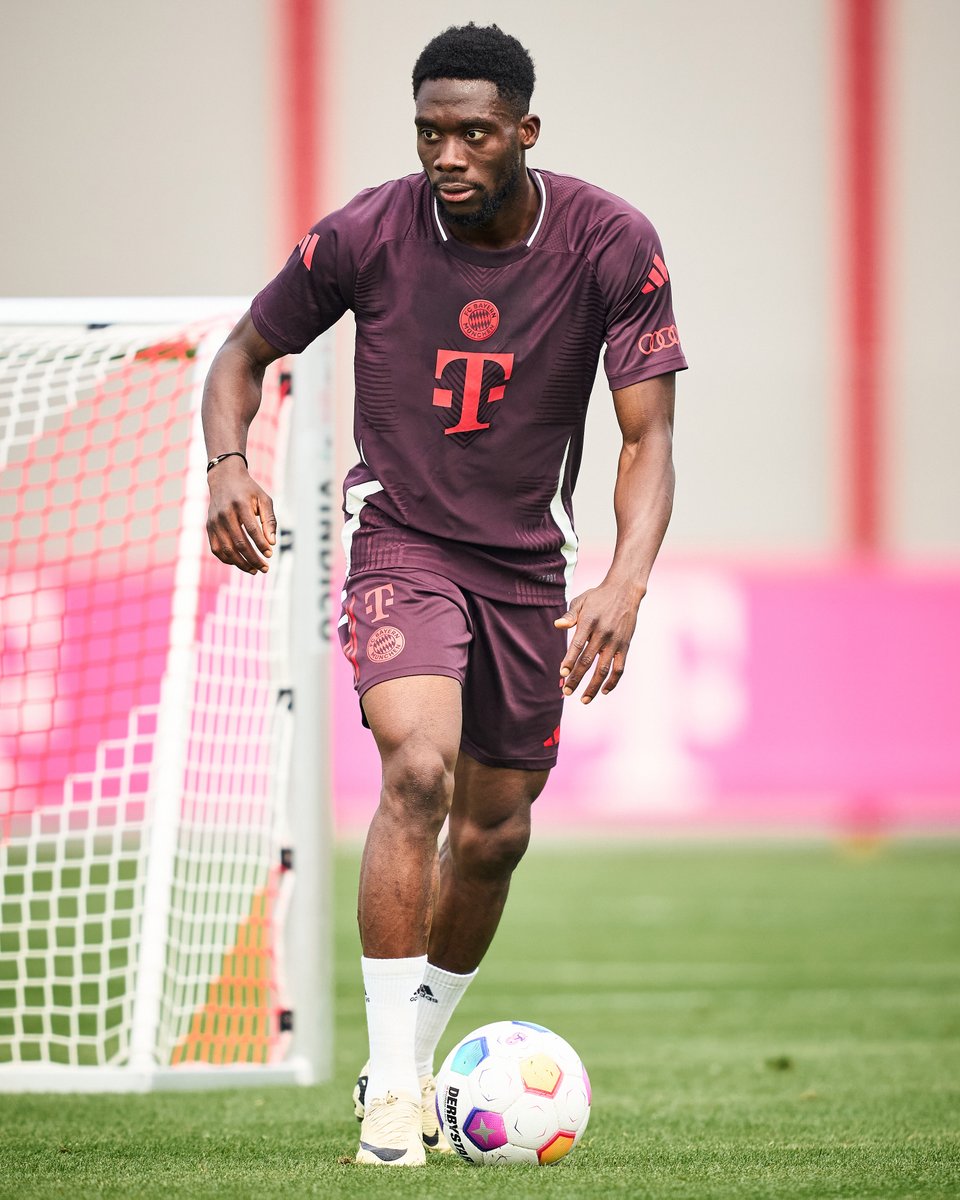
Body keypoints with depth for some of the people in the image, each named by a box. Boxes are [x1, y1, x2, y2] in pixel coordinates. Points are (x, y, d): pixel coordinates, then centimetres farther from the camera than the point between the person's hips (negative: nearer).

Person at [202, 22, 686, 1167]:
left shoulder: (611, 244, -13)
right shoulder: (365, 235, -14)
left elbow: (647, 436, -12)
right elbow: (246, 351, 2)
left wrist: (626, 581, -29)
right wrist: (228, 462, -19)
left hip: (529, 560, 3)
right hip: (399, 542, -3)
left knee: (494, 833, 10)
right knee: (420, 771, -26)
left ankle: (415, 1055, 34)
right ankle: (391, 1086, -21)